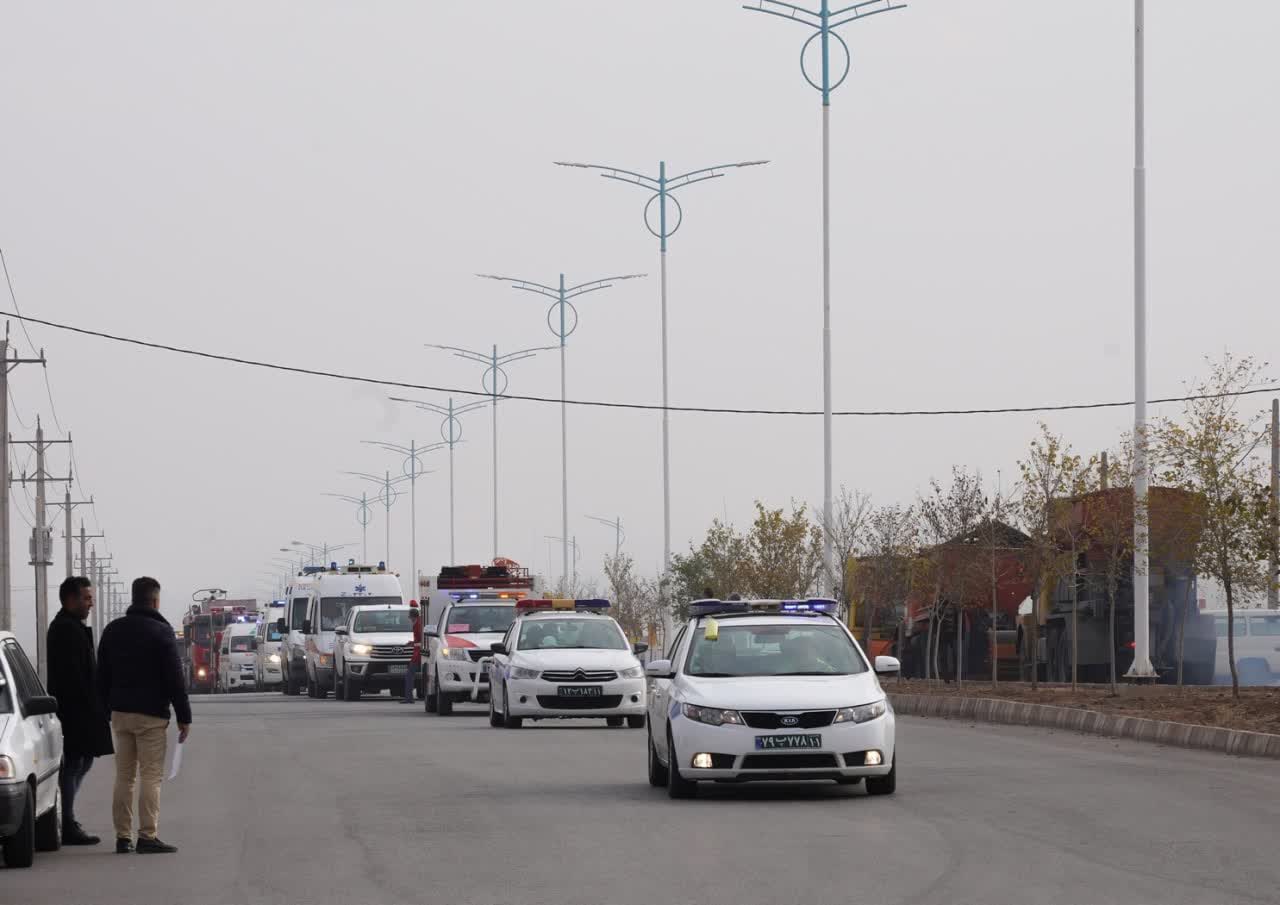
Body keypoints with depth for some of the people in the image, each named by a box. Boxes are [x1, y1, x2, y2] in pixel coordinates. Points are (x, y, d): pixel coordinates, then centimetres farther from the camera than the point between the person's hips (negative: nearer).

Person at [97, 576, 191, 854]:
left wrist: (106, 710, 17)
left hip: (120, 713, 6)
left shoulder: (112, 631, 11)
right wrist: (184, 717, -6)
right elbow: (174, 678, -10)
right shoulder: (161, 631, -8)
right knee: (151, 776, -5)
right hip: (151, 716, -6)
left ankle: (122, 837, 8)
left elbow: (102, 676, 14)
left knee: (124, 776, 9)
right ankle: (148, 836, -10)